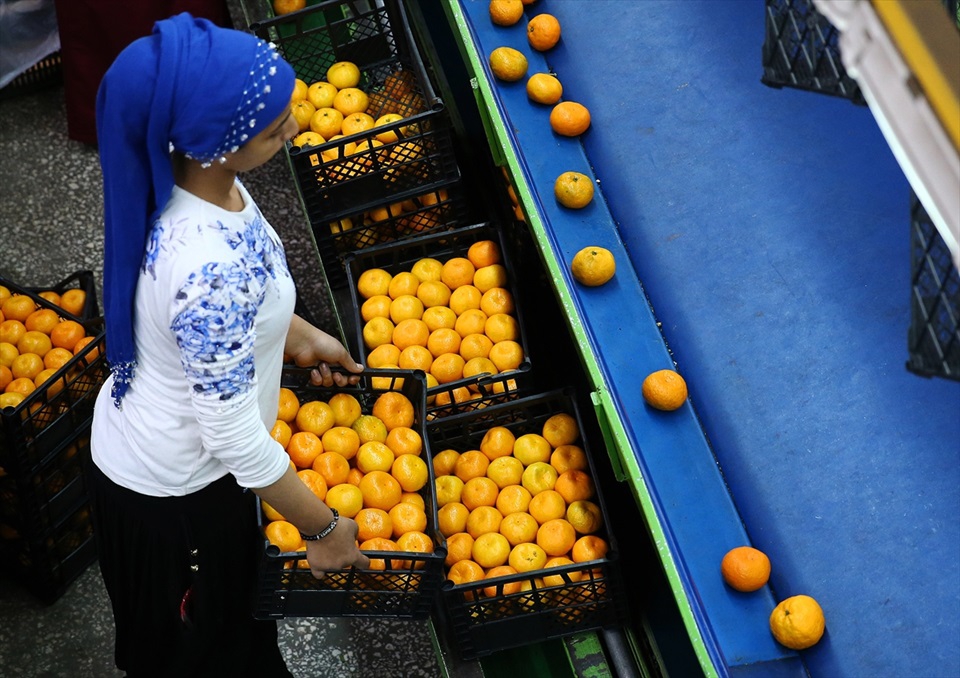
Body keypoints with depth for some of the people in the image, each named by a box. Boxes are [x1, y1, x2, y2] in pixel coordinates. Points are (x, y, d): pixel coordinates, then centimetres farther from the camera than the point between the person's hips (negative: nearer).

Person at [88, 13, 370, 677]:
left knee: (232, 594, 33)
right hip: (171, 495, -7)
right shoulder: (211, 271, -41)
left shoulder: (193, 175, -14)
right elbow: (236, 440, -30)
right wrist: (323, 527, -18)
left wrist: (300, 335, 13)